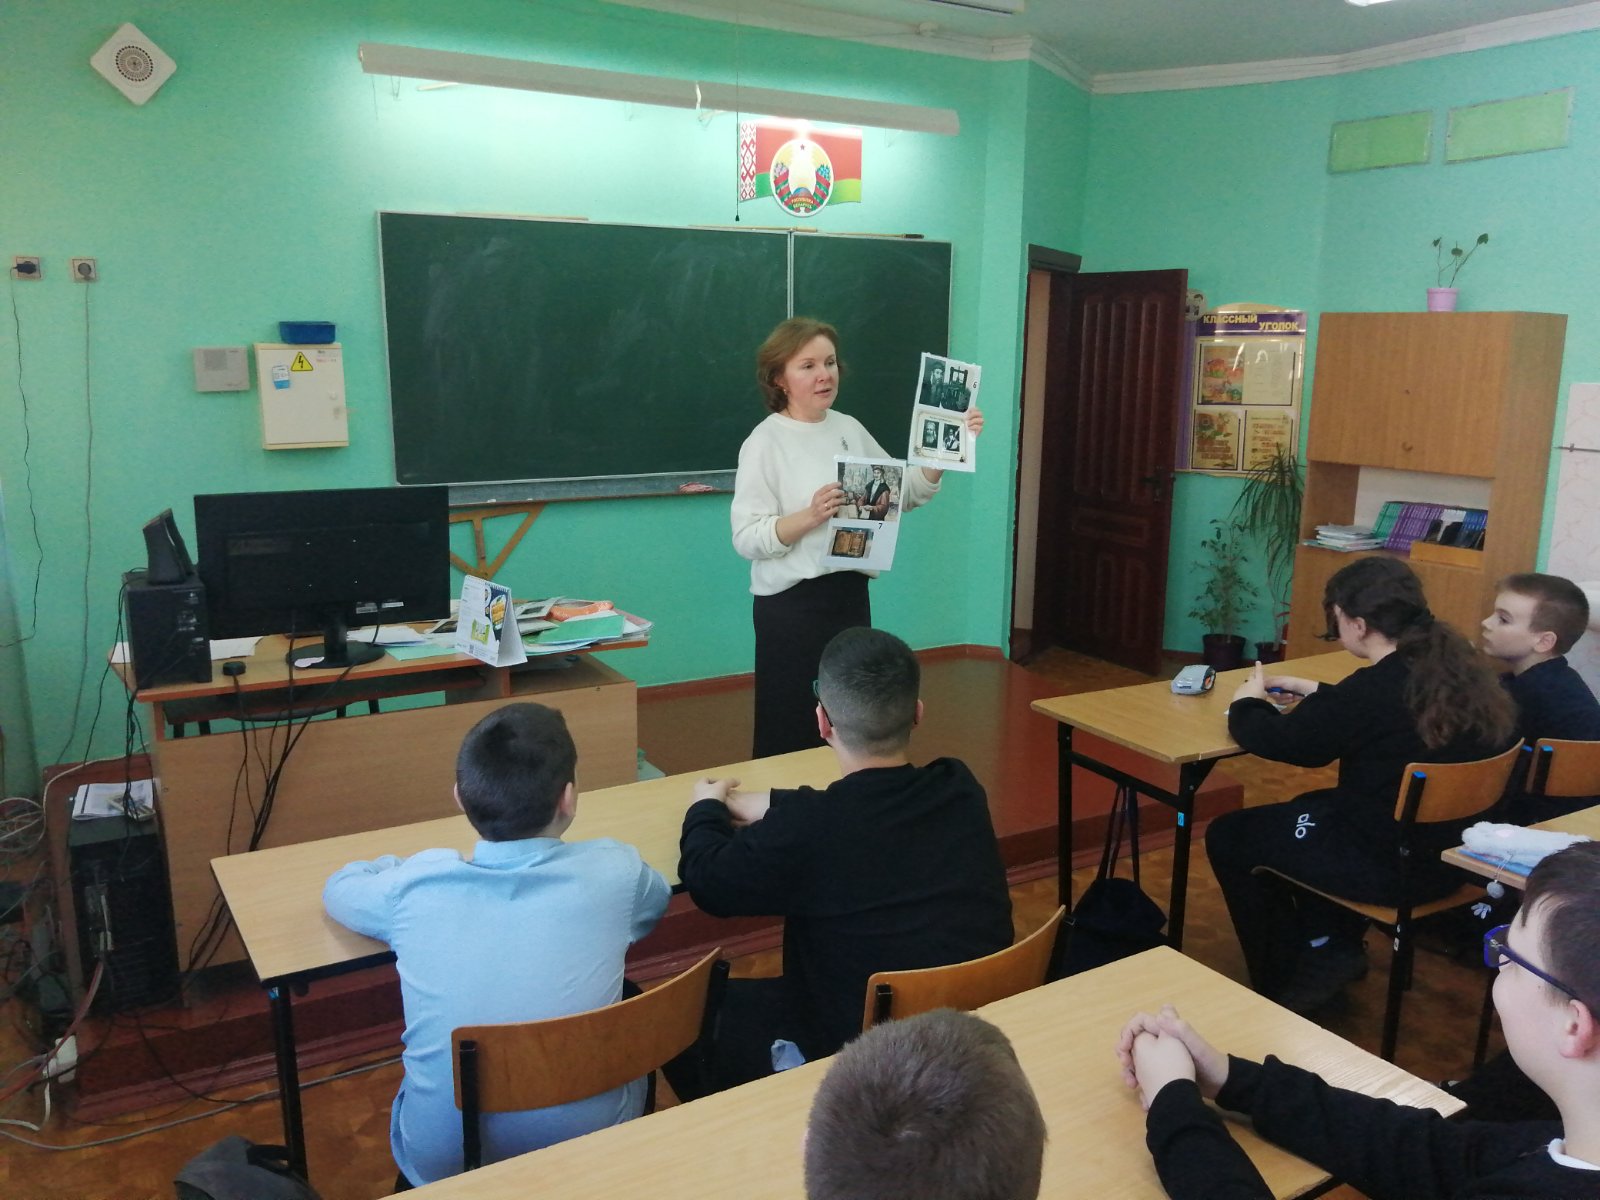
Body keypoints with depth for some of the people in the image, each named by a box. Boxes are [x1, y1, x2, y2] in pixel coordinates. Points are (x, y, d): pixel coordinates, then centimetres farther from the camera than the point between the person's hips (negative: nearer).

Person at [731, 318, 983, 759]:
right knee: (791, 731, 3)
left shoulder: (849, 428, 8)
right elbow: (746, 538, -17)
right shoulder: (766, 441, -11)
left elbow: (904, 494, 12)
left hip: (850, 595, 6)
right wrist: (810, 516, -30)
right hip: (791, 604, -6)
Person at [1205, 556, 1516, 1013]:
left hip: (1388, 865, -9)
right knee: (1306, 808, 32)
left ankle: (1281, 989, 21)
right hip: (1447, 853, 9)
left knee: (1227, 836, 10)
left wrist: (1247, 703, 6)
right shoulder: (1457, 669, -2)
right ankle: (1332, 946, 28)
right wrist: (1312, 690, 20)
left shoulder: (1375, 687, -27)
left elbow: (1278, 740, -15)